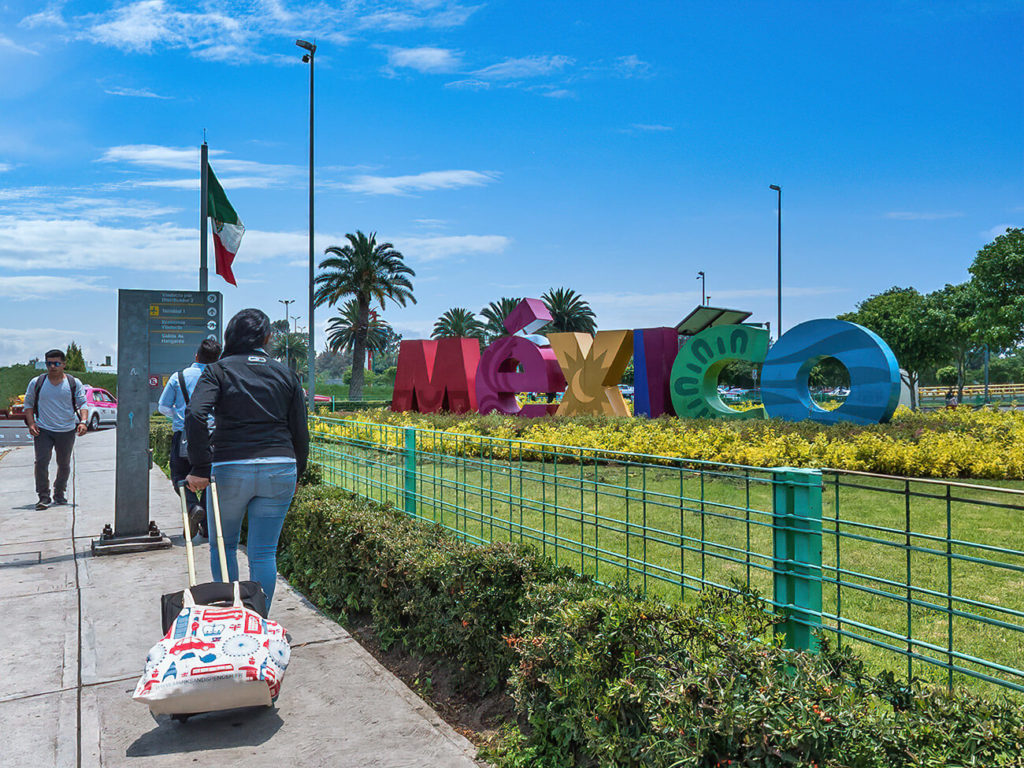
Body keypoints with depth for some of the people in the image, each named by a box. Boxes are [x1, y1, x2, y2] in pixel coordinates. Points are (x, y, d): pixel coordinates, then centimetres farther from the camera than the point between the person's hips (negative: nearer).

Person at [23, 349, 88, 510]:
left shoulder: (74, 383, 3)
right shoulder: (37, 382, 4)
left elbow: (82, 403, 4)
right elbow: (28, 403, 11)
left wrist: (83, 421, -13)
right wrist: (31, 423, -3)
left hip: (67, 431, 1)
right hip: (43, 430, -1)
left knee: (64, 464, 9)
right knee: (41, 462, -13)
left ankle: (59, 494, 27)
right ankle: (43, 496, -6)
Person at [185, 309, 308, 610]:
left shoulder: (218, 371, 2)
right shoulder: (285, 374, 9)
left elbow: (195, 415, -15)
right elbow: (300, 432, 9)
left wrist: (200, 468, -15)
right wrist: (297, 473, 20)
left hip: (231, 470, -1)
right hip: (279, 470, 2)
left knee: (223, 546, 19)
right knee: (264, 553, 8)